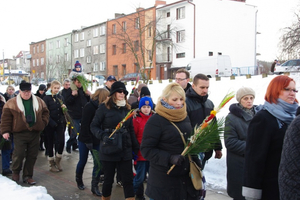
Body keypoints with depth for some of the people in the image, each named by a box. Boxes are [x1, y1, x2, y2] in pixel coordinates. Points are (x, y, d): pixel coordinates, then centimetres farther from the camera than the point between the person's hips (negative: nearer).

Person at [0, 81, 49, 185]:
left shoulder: (39, 102, 10)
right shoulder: (12, 103, 0)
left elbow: (45, 112, 17)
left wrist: (43, 123, 1)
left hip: (34, 133, 4)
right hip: (19, 133, -3)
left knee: (32, 155, 6)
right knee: (19, 154, -10)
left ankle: (28, 176, 20)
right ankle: (15, 172, 19)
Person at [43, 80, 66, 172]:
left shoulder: (61, 97, 9)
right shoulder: (47, 98, -5)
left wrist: (64, 108, -7)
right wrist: (52, 123, -18)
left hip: (60, 123, 4)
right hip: (50, 124, -3)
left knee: (61, 142, -6)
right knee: (50, 143, 5)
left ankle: (58, 161, 15)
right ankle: (52, 164, 18)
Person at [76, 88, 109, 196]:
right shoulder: (89, 106, -16)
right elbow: (85, 125, -19)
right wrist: (88, 141, -19)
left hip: (96, 141, 5)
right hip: (85, 140, -5)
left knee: (98, 163, 0)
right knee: (83, 161, 10)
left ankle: (94, 187, 11)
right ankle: (79, 180, 35)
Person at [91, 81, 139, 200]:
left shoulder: (127, 108, 8)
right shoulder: (104, 107, -5)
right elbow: (94, 126, -4)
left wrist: (136, 148, 13)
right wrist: (103, 136, -22)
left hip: (125, 150, 3)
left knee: (128, 180, 2)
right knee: (108, 179, 10)